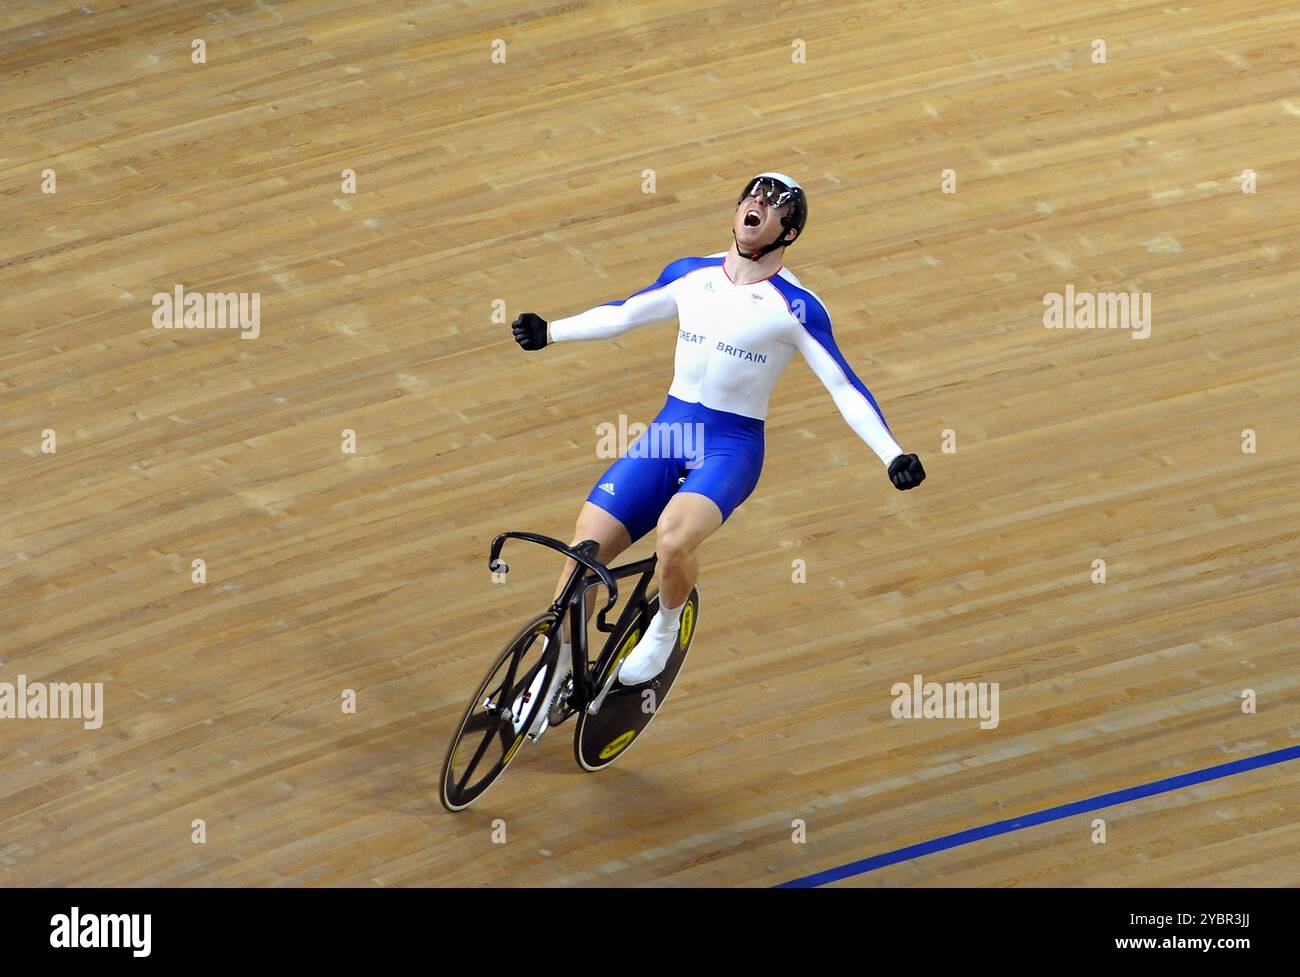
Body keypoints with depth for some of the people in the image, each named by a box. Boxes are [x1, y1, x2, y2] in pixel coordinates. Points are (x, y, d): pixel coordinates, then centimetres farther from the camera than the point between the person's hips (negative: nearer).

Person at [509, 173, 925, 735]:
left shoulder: (796, 308, -7)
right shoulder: (691, 275, 6)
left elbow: (844, 388, -6)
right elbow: (624, 314, 23)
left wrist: (893, 456, -17)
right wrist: (550, 332, 27)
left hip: (731, 448, -4)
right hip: (667, 433, 4)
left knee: (673, 537, -34)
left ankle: (665, 627, -1)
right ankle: (548, 686, 13)